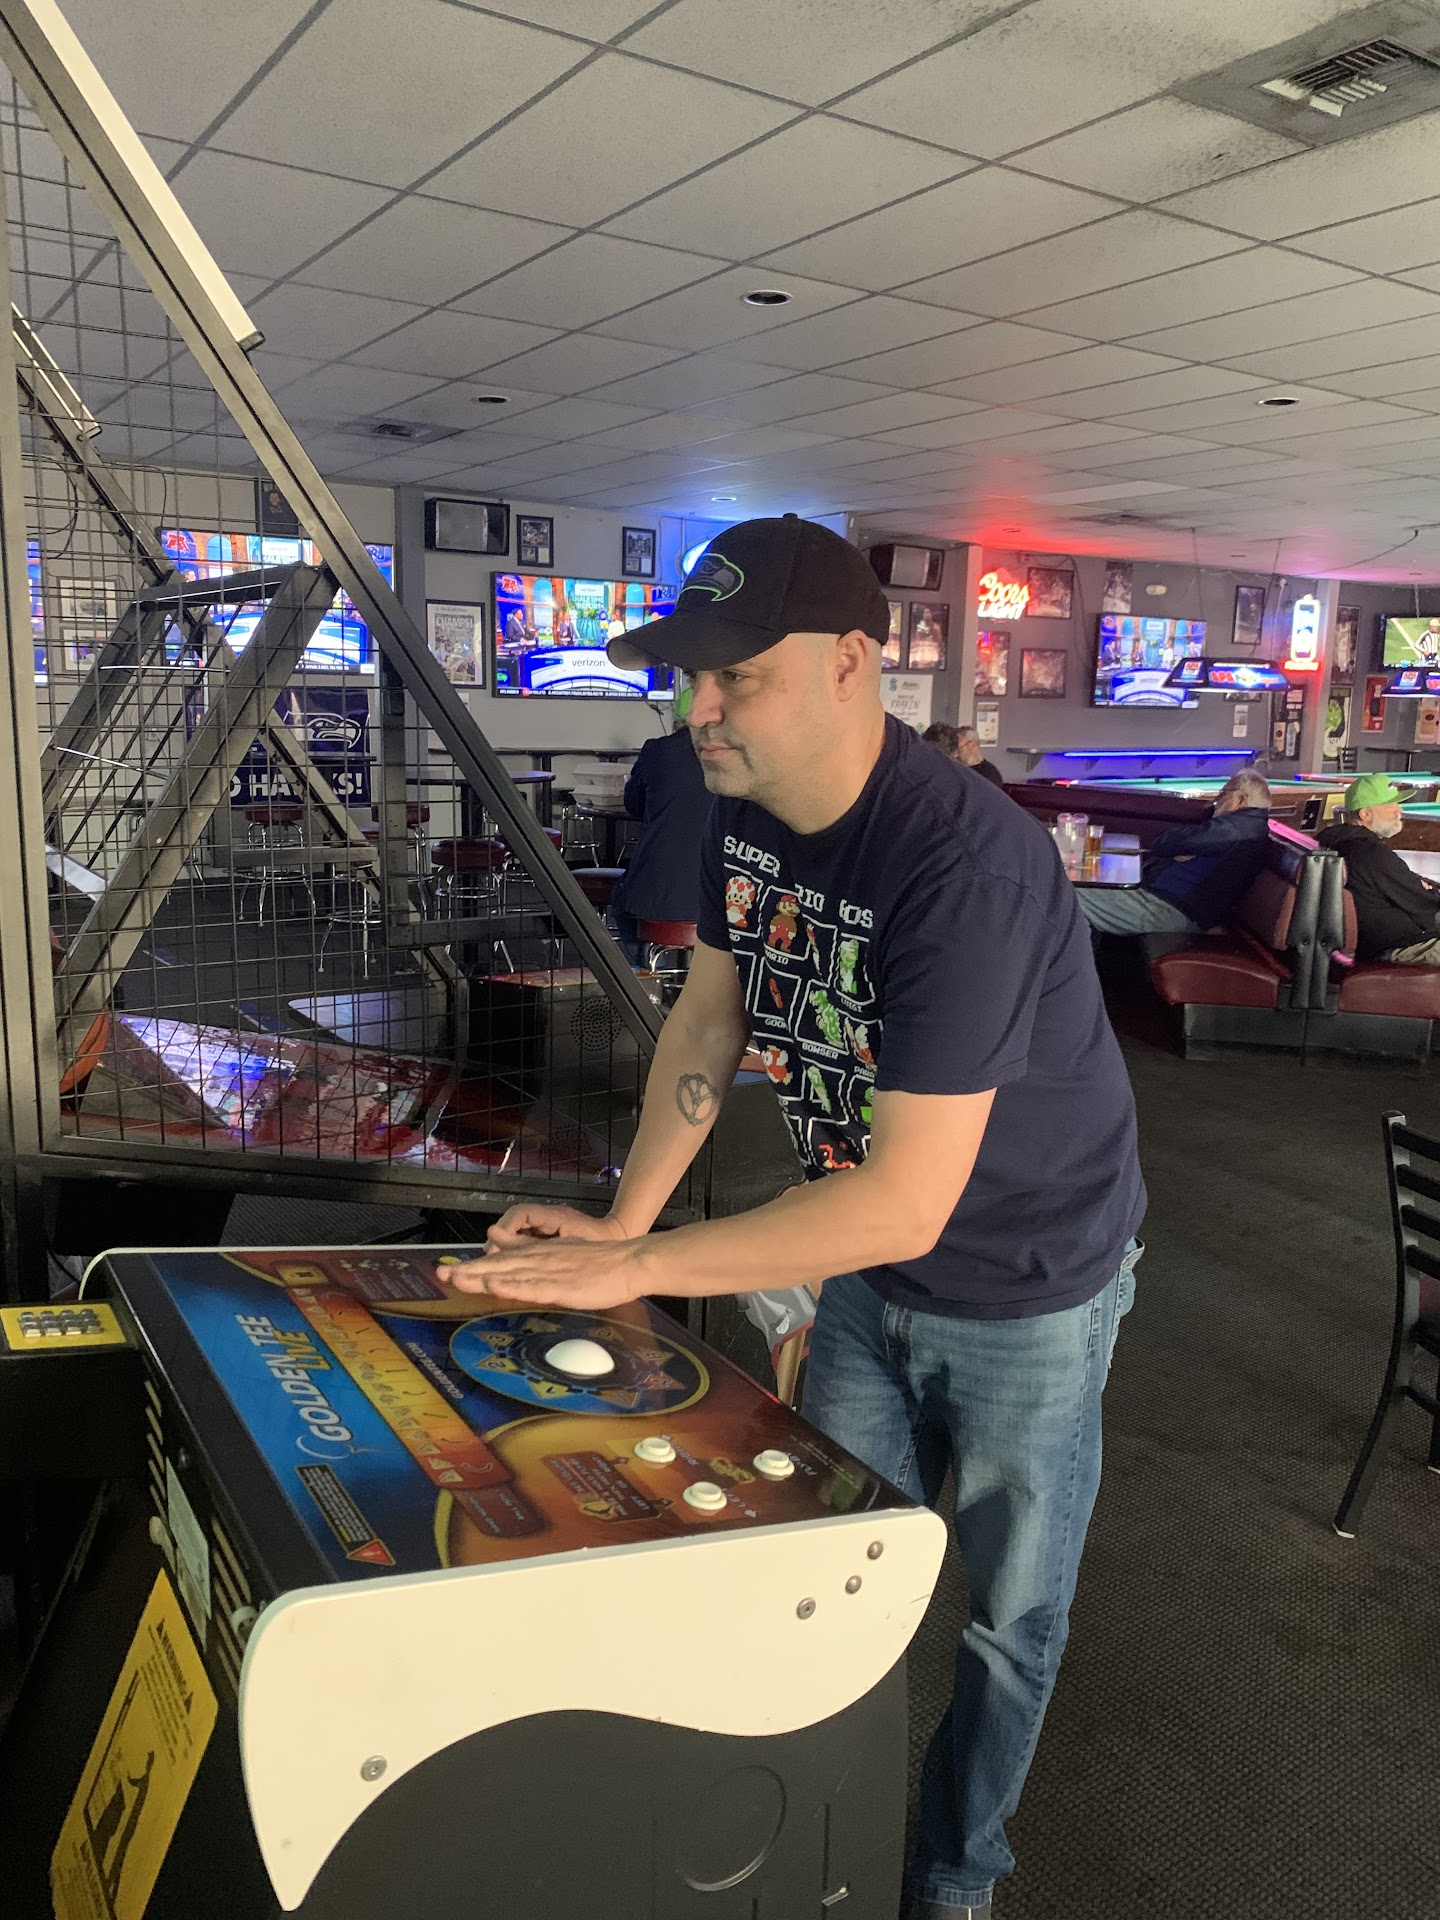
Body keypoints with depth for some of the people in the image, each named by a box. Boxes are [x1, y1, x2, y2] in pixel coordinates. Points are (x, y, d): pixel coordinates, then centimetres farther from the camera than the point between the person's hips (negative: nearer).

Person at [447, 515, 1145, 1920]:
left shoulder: (969, 867, -36)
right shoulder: (747, 809, -10)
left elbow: (907, 1200, -36)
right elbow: (709, 1015, 2)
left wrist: (637, 1266, -32)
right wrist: (620, 1219, -7)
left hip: (1022, 1287, -6)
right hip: (866, 1264, 7)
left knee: (1006, 1618, 16)